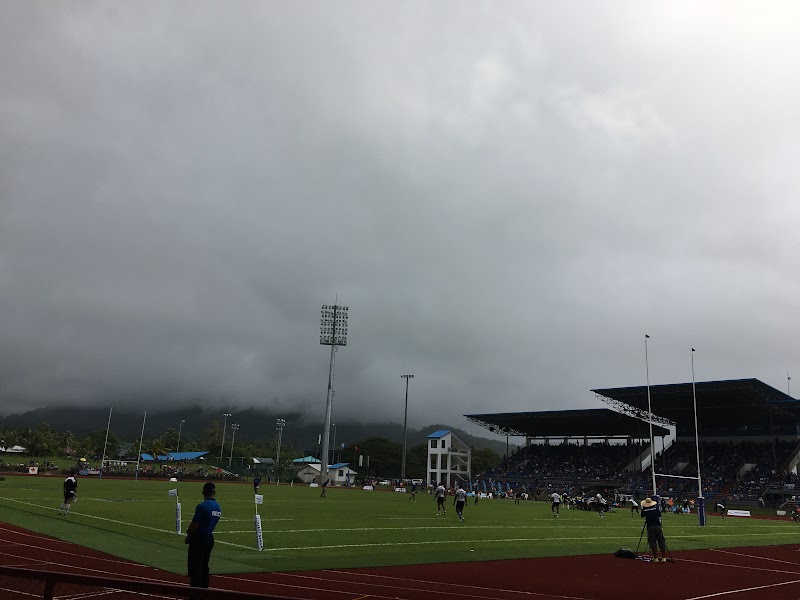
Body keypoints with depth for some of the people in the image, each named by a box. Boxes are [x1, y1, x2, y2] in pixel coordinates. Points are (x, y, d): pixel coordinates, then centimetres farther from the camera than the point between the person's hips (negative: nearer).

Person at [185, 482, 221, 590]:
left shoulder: (202, 506, -17)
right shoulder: (218, 508, 7)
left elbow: (194, 524, -14)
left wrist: (188, 536, 1)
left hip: (199, 538, -7)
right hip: (210, 538, 7)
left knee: (195, 566, -1)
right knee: (204, 566, 16)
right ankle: (204, 588, 20)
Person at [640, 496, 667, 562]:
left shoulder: (644, 509, 3)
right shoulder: (656, 507, 7)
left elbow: (642, 516, 18)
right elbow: (659, 516, 12)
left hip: (650, 527, -1)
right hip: (658, 526, 1)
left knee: (652, 542, 3)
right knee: (661, 542, 7)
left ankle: (655, 558, 1)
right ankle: (664, 558, 5)